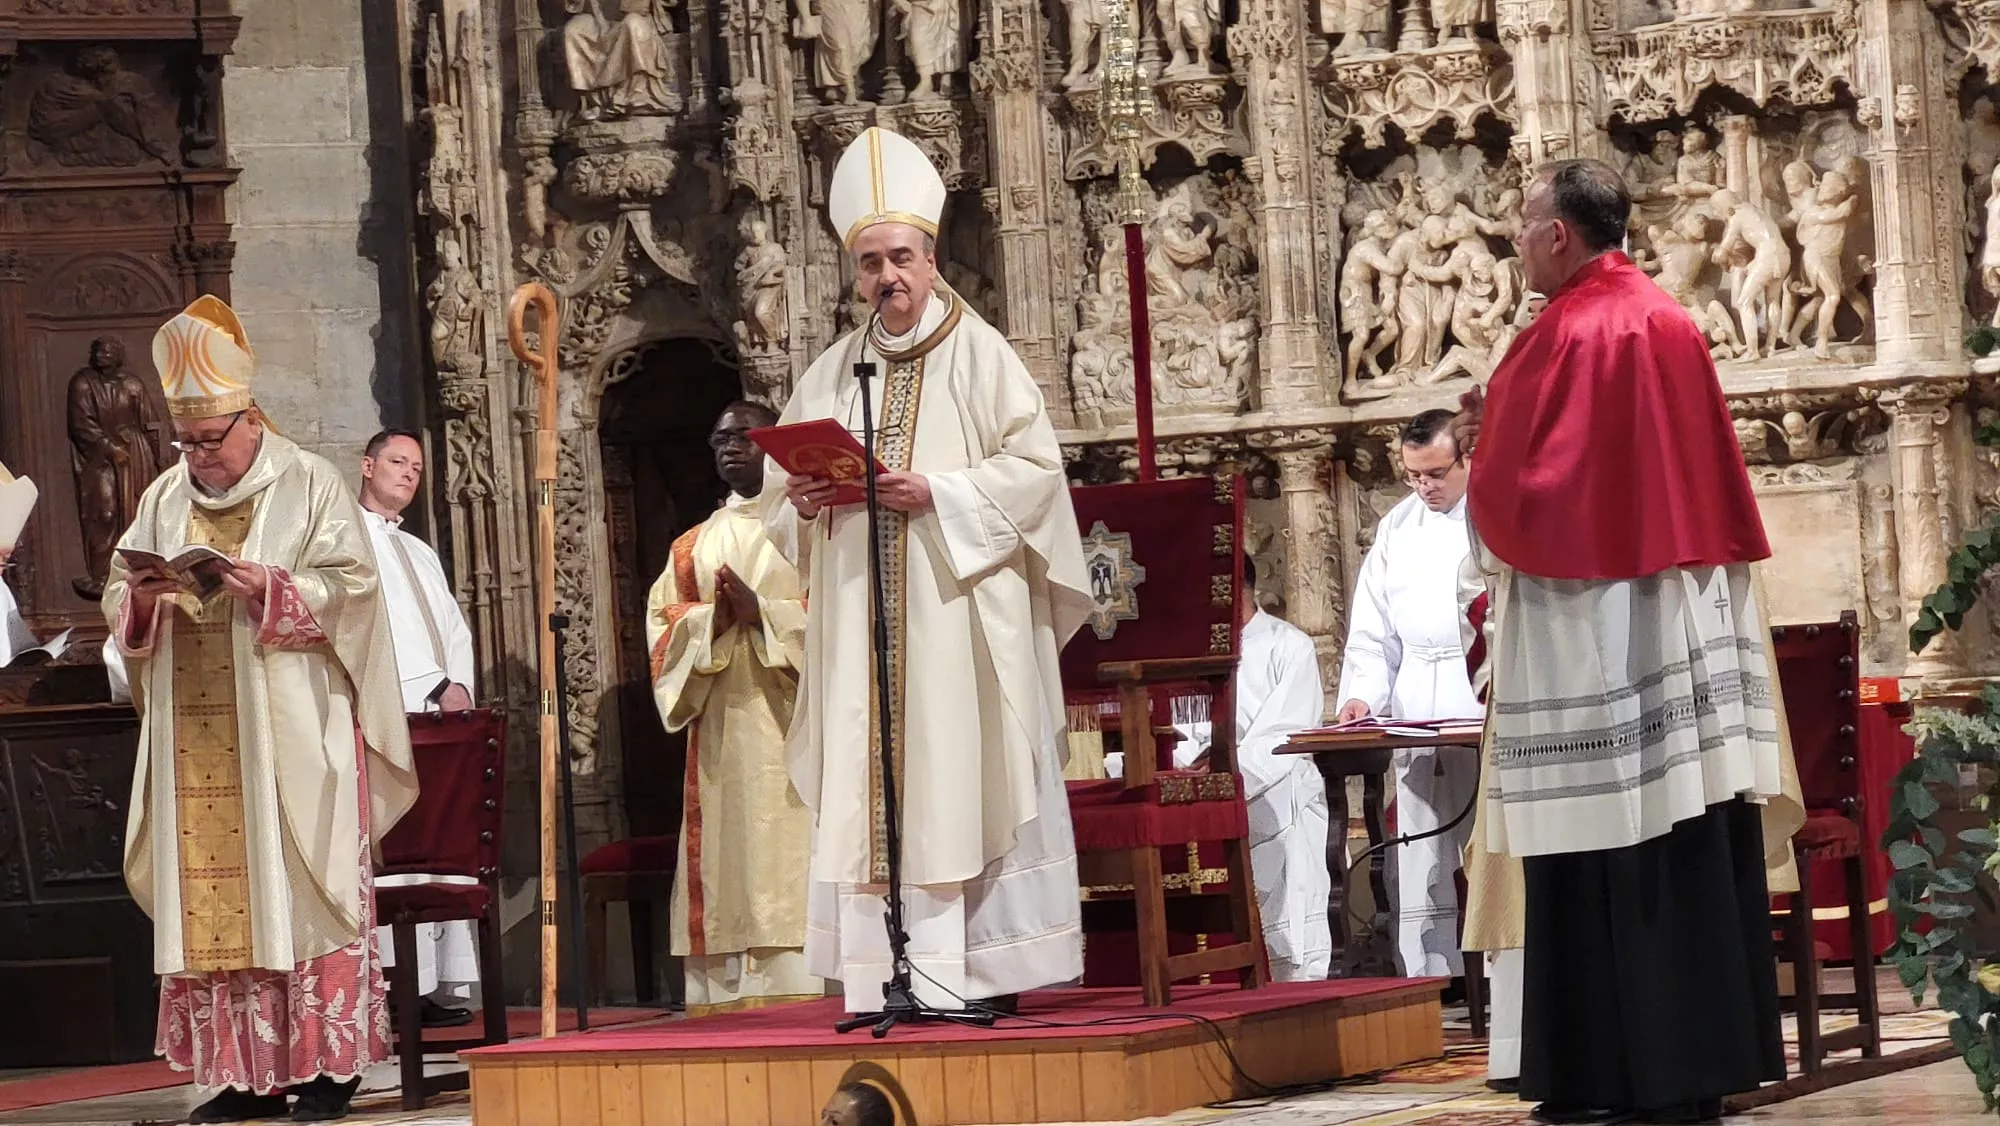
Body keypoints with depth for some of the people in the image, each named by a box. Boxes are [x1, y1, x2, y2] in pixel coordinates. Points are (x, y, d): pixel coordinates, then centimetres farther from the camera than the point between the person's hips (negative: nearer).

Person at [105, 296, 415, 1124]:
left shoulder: (310, 486, 1)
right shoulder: (163, 499, 15)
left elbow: (351, 587, -5)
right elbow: (116, 598, 14)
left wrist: (270, 588, -19)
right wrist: (146, 599, -9)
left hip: (292, 737, -4)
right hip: (196, 745, 5)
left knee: (300, 891, -6)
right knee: (210, 896, 1)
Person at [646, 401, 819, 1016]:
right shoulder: (694, 544, 22)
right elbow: (661, 620, 11)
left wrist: (761, 612, -16)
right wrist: (712, 620, -10)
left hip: (793, 722, -4)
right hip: (722, 729, 4)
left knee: (794, 856, -12)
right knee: (728, 859, -3)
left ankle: (800, 987, -15)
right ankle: (730, 997, -5)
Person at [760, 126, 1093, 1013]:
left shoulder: (978, 355, 2)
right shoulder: (832, 374, 17)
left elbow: (1034, 467, -6)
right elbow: (781, 495, 17)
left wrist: (937, 494, -17)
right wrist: (805, 501, -5)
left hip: (957, 608, -5)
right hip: (859, 620, 5)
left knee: (958, 777, -7)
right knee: (866, 788, -1)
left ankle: (978, 970, -6)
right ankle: (886, 979, -1)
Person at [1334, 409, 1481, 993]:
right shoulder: (1396, 529, 15)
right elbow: (1373, 632, 14)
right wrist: (1362, 693, -2)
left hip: (1494, 703, -4)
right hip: (1418, 713, 4)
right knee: (1422, 850, 1)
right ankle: (1432, 972, 4)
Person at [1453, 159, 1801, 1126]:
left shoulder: (1561, 338, -11)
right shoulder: (1674, 326, 11)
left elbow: (1508, 483, -13)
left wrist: (1479, 438, 7)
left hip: (1585, 623, -7)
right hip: (1685, 618, 7)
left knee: (1599, 852, -5)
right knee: (1693, 842, 6)